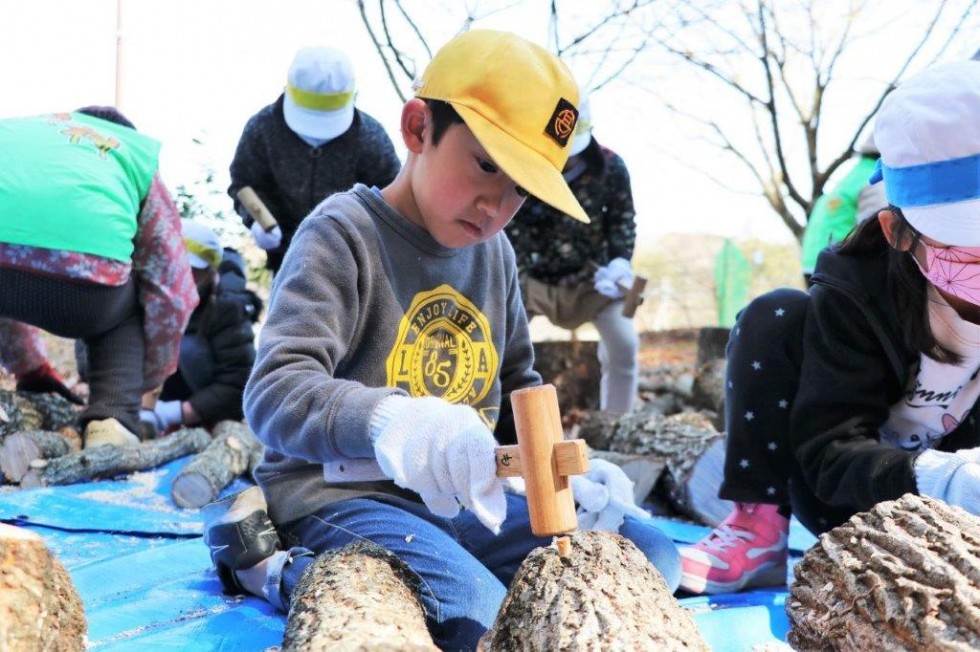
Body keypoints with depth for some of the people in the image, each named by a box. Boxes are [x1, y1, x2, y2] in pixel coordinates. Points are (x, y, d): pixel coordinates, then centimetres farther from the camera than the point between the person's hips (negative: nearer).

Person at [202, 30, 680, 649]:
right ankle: (279, 568, -6)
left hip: (462, 500, 8)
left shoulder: (494, 253, 10)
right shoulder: (344, 233, -11)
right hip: (339, 495, -7)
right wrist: (385, 416, -45)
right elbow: (276, 390, -23)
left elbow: (518, 391, 21)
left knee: (648, 555, -1)